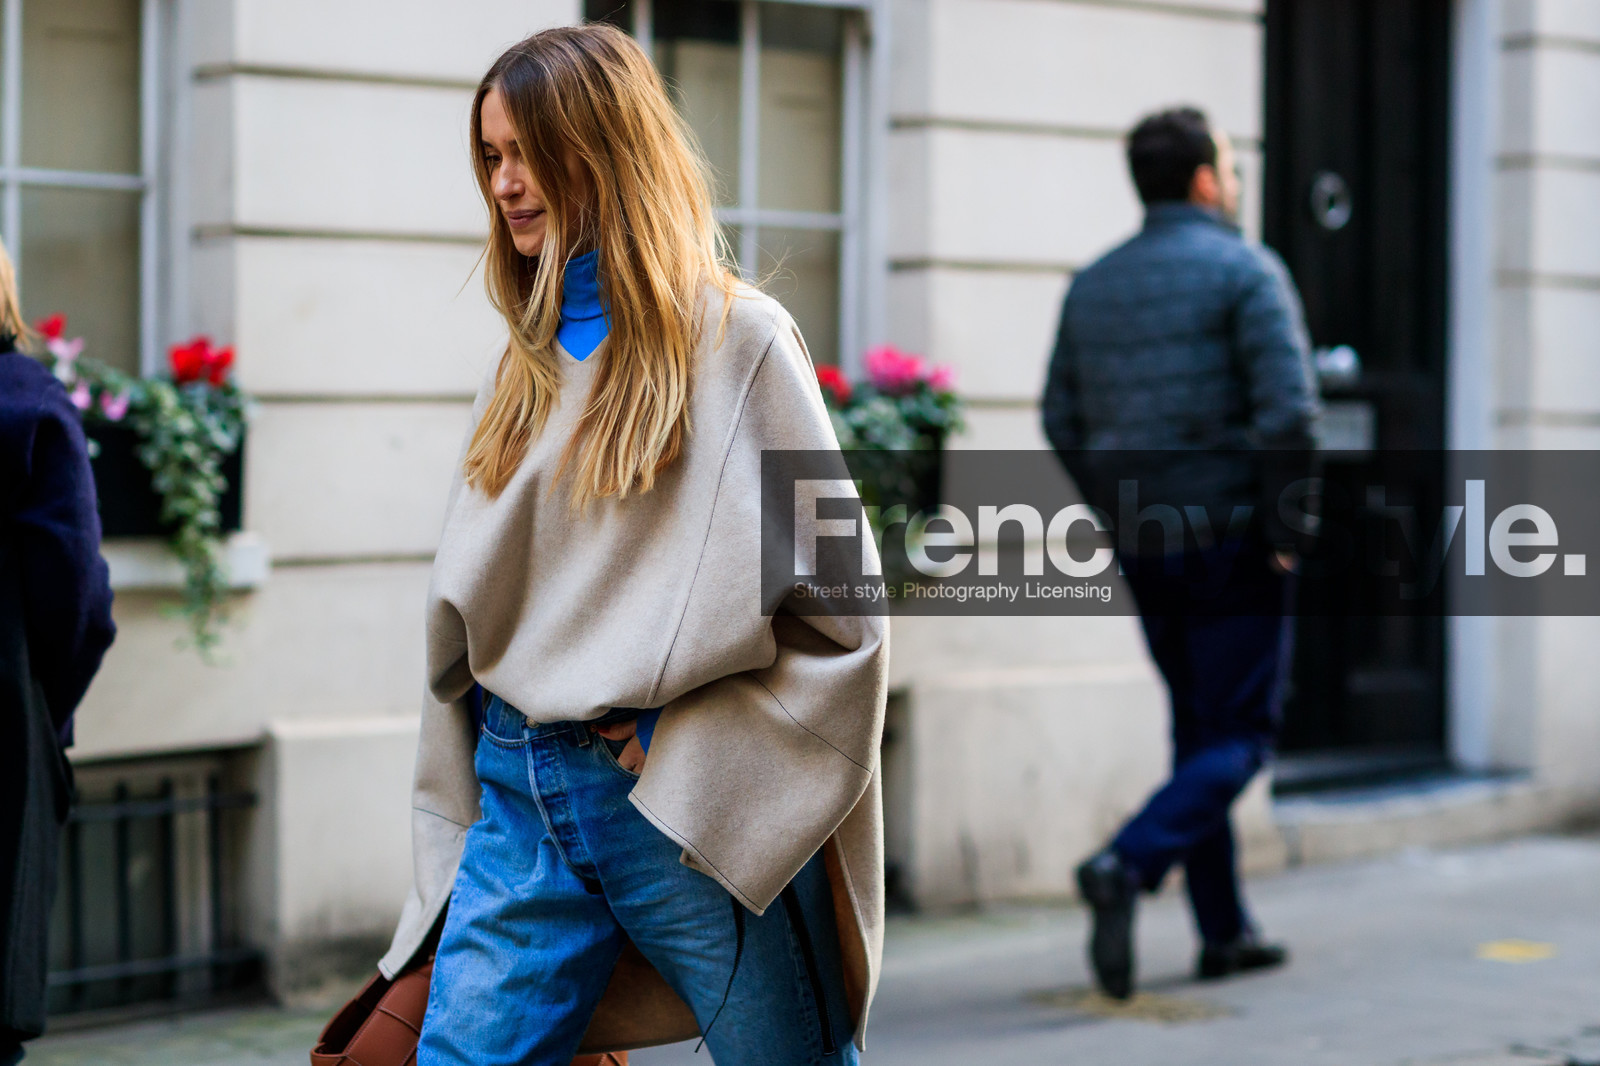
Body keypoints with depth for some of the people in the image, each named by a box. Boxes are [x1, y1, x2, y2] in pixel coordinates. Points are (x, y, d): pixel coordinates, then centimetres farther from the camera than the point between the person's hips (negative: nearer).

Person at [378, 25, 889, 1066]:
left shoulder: (738, 338, -3)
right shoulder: (523, 370, 16)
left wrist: (689, 734, -11)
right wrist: (456, 836, 14)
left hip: (688, 809, -5)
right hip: (521, 797, 5)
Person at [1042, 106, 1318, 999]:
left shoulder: (1092, 287, 11)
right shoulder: (1247, 271, -8)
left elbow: (1063, 423, 9)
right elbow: (1288, 412, -18)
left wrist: (1125, 516, 14)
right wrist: (1287, 528, -9)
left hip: (1145, 549, 6)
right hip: (1231, 539, -6)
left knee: (1200, 731, 15)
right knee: (1239, 737, -1)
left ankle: (1225, 931, 16)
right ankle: (1128, 866, -22)